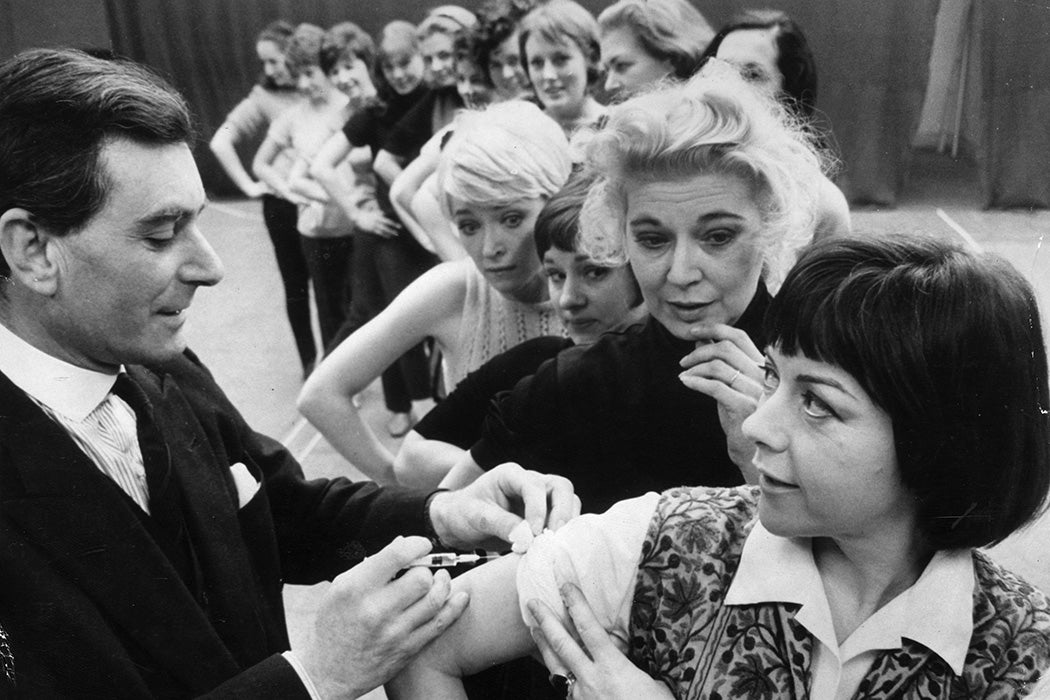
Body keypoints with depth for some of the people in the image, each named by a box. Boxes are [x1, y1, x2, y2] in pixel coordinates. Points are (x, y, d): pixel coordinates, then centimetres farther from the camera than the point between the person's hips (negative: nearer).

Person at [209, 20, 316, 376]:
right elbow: (220, 142, -1)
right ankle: (309, 360, 27)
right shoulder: (265, 97, 0)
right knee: (296, 284, 12)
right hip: (284, 203, 1)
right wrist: (249, 186, -3)